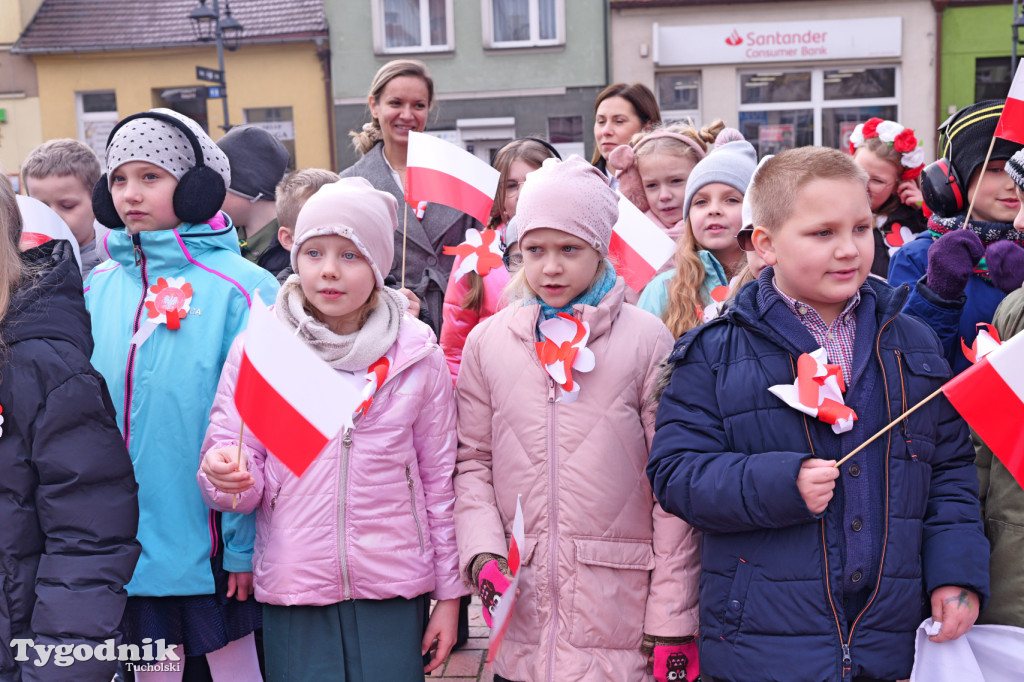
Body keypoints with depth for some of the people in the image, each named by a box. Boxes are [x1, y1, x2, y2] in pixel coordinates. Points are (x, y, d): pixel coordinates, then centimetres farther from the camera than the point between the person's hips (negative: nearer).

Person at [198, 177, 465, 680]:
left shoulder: (417, 355, -1)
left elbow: (440, 480, 4)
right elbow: (245, 477, 1)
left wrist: (449, 593, 6)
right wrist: (221, 471, -22)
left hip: (394, 589, 0)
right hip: (293, 586, 0)